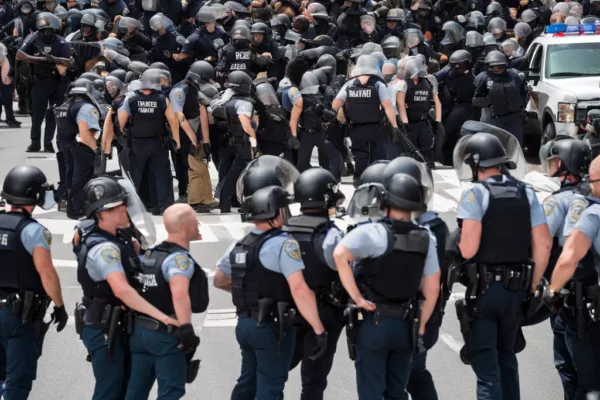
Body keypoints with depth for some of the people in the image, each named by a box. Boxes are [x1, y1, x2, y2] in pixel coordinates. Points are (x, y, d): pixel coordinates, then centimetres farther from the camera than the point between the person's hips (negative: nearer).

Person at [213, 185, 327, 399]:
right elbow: (299, 289, -25)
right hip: (272, 326, -7)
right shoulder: (283, 245, -16)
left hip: (245, 323, 7)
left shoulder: (238, 245, 8)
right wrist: (319, 330, -25)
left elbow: (219, 281, 21)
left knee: (247, 382, 21)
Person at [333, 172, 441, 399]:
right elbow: (432, 289, 6)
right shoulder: (426, 239, 3)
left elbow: (340, 255, -30)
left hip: (373, 323, -4)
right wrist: (421, 326, 14)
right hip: (405, 325, 5)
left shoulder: (373, 233, -13)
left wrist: (357, 297, -22)